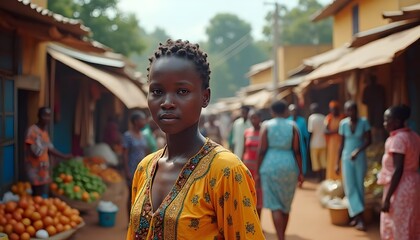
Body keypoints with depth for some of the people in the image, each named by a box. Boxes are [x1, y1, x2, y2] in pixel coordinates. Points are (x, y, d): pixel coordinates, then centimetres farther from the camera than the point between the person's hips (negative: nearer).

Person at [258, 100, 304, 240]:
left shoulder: (266, 126, 0)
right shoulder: (292, 126, 3)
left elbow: (262, 150, -4)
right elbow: (297, 151, -1)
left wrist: (259, 171, 3)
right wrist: (300, 172, 3)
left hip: (271, 165, -2)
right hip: (289, 166, 2)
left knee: (275, 205, -1)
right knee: (286, 205, 16)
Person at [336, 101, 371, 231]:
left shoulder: (364, 122, -7)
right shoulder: (343, 123, 0)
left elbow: (368, 141, -7)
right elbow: (342, 144, 5)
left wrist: (358, 150, -23)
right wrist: (337, 162, 6)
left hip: (360, 158, -1)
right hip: (347, 159, 1)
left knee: (359, 187, 3)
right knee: (350, 188, -5)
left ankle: (356, 215, 13)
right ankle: (360, 217, -4)